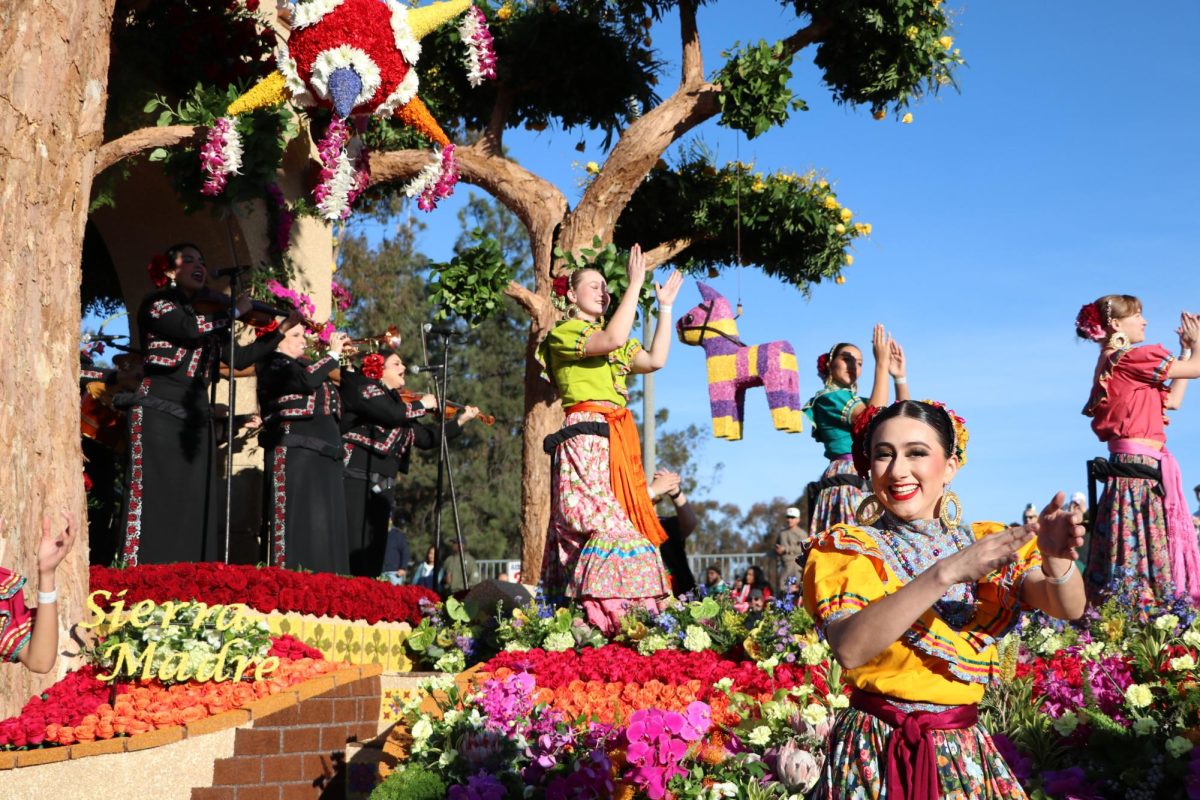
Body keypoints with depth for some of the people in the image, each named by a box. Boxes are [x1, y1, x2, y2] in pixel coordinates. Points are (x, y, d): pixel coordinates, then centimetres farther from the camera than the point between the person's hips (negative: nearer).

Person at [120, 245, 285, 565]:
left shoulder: (208, 314, 20)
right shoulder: (156, 303, 1)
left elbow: (238, 358, 15)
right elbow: (189, 329, -18)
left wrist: (282, 329, 11)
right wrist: (235, 312, -6)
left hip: (196, 416, 7)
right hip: (158, 411, -6)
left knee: (196, 507, 2)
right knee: (156, 501, -11)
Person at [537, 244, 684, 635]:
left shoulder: (612, 340, 26)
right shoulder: (563, 334, 0)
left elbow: (655, 360, 16)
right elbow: (612, 339, -17)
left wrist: (665, 307, 19)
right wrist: (635, 284, -13)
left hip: (619, 441, 8)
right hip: (586, 438, -8)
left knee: (622, 523, 1)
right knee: (603, 524, -19)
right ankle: (602, 616, -21)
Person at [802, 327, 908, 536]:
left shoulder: (858, 401, 24)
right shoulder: (827, 397, -2)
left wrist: (900, 376, 10)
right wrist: (881, 364, -12)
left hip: (871, 481, 8)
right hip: (848, 480, -8)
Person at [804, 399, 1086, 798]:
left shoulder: (985, 542, 4)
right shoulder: (846, 547, -8)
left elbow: (1069, 608, -10)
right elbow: (849, 649, -26)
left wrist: (1056, 559, -31)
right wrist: (945, 573, -32)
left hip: (968, 750, 4)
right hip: (877, 752, -4)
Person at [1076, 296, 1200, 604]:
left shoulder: (1113, 365, 19)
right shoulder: (1132, 359, -10)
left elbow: (1172, 400, 23)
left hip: (1132, 467, 10)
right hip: (1140, 467, -10)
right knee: (1148, 555, -13)